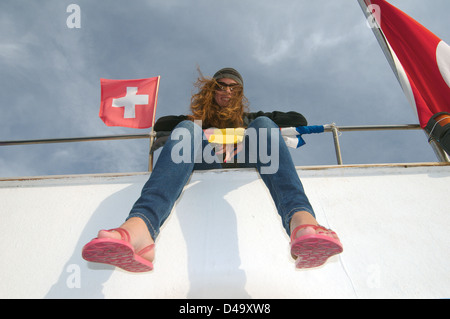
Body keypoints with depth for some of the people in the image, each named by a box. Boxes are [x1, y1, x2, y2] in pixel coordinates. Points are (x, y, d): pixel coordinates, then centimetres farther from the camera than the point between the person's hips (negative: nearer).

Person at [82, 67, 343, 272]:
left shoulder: (249, 119, 36)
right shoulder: (199, 119, 34)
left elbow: (299, 120, 29)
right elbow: (160, 125, 18)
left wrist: (261, 127, 14)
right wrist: (197, 129, 3)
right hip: (206, 163, 0)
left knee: (264, 123, -23)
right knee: (186, 127, -25)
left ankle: (301, 221, -55)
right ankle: (138, 229, -56)